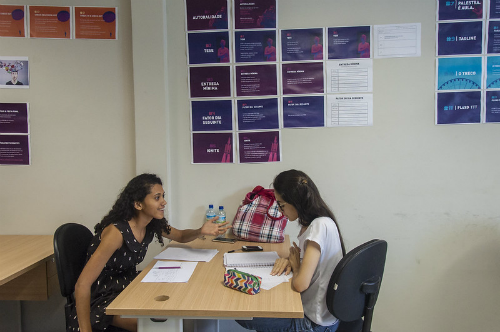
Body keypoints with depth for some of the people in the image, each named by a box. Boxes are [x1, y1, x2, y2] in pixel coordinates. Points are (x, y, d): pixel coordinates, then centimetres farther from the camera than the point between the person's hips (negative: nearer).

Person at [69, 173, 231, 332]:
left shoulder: (153, 225, -6)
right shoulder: (117, 231, -28)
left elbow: (181, 236, 13)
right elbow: (82, 285, -26)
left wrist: (201, 231, -10)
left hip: (128, 285, 8)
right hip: (103, 297, -7)